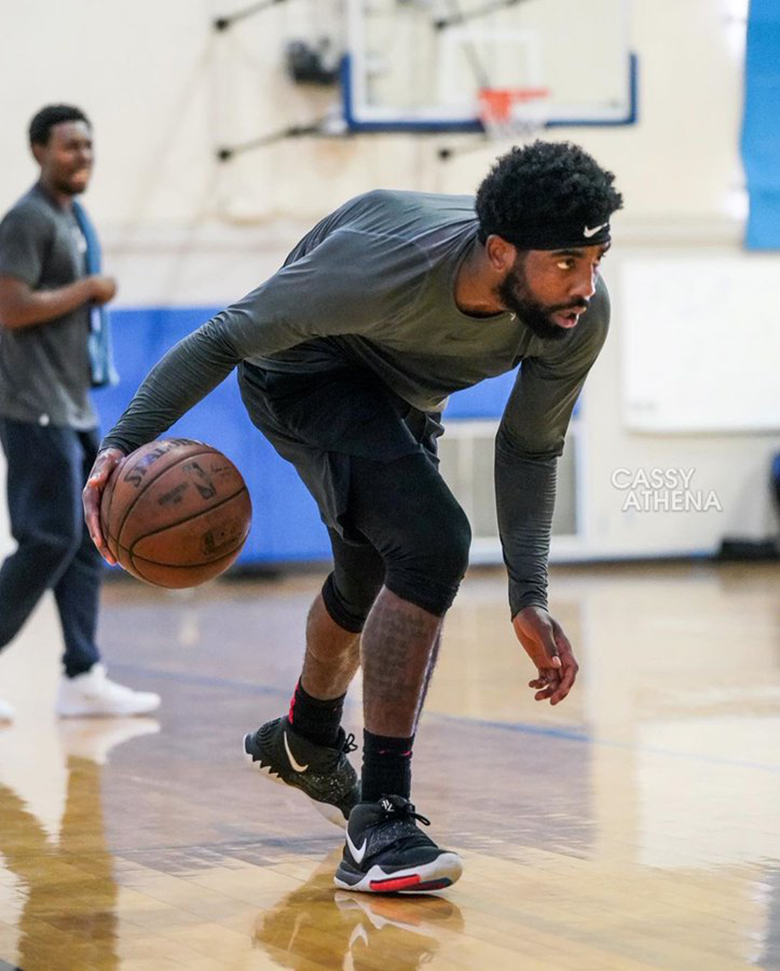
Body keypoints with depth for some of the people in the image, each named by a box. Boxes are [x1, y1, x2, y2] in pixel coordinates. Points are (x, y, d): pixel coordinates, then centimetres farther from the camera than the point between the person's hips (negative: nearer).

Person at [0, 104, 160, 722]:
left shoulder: (75, 218, 16)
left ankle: (83, 678, 9)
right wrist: (90, 289, -13)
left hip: (75, 408, 10)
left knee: (87, 543, 7)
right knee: (50, 541, -11)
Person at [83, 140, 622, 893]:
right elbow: (229, 336, -31)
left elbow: (529, 451, -13)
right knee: (433, 545, -29)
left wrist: (528, 599, -19)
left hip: (398, 392, 7)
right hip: (305, 373, -7)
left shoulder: (581, 315, -28)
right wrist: (125, 441, -39)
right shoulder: (383, 265, -42)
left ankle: (306, 741, 59)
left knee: (379, 579, 27)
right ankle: (380, 819, -24)